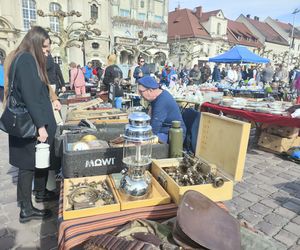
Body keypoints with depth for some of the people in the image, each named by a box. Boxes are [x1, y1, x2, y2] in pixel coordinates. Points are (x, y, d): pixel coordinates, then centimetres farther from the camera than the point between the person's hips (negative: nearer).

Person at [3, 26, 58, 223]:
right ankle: (26, 210, 19)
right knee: (29, 164, 3)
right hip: (31, 125, -8)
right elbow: (30, 96, -23)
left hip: (32, 123, 9)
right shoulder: (26, 60, -16)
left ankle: (41, 193, 37)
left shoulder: (27, 59, 13)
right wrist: (40, 125, -23)